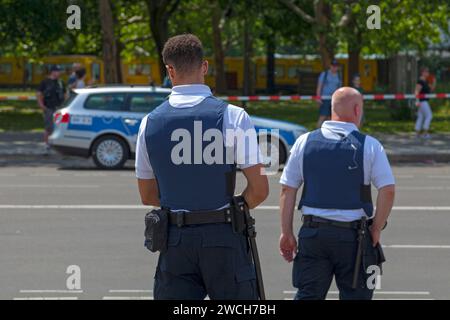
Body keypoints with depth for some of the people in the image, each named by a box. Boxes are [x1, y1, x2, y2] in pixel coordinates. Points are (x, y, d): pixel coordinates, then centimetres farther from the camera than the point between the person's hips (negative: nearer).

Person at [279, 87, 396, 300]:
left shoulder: (304, 142, 4)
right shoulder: (369, 146, -3)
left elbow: (287, 189, 3)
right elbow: (388, 190, -9)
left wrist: (286, 233, 8)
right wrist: (376, 230, 1)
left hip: (313, 232, 2)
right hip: (353, 235, -2)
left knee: (308, 295, 4)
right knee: (355, 296, 7)